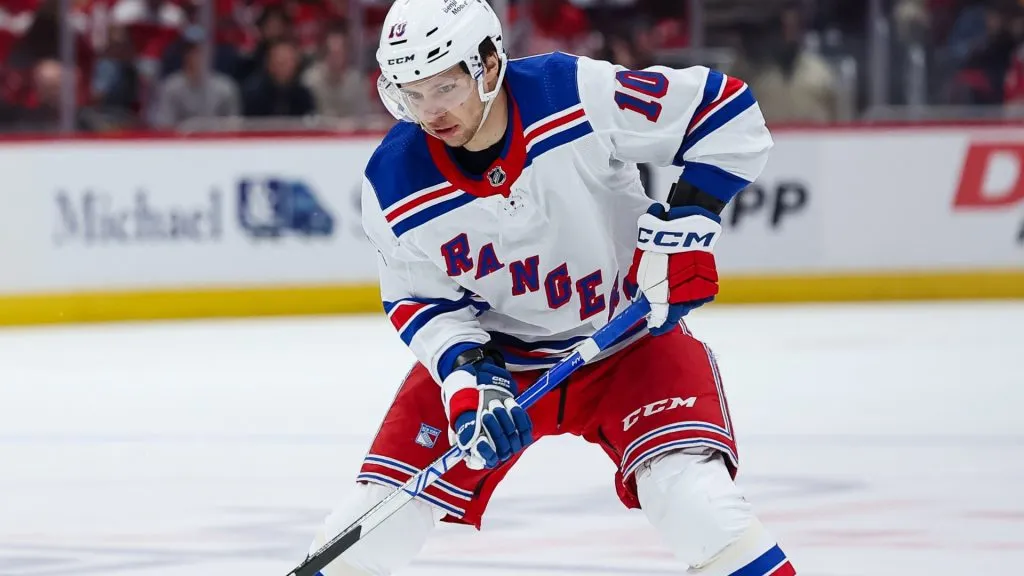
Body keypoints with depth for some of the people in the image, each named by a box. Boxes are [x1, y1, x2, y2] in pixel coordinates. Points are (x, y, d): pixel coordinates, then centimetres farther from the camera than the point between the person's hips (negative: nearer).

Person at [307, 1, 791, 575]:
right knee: (377, 516, -5)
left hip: (630, 338, -2)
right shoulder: (395, 188, -17)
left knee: (695, 500, -25)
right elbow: (420, 301, -4)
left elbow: (726, 110, -18)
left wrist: (685, 221, -24)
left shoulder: (581, 94, -26)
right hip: (493, 351, 2)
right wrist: (466, 376, -21)